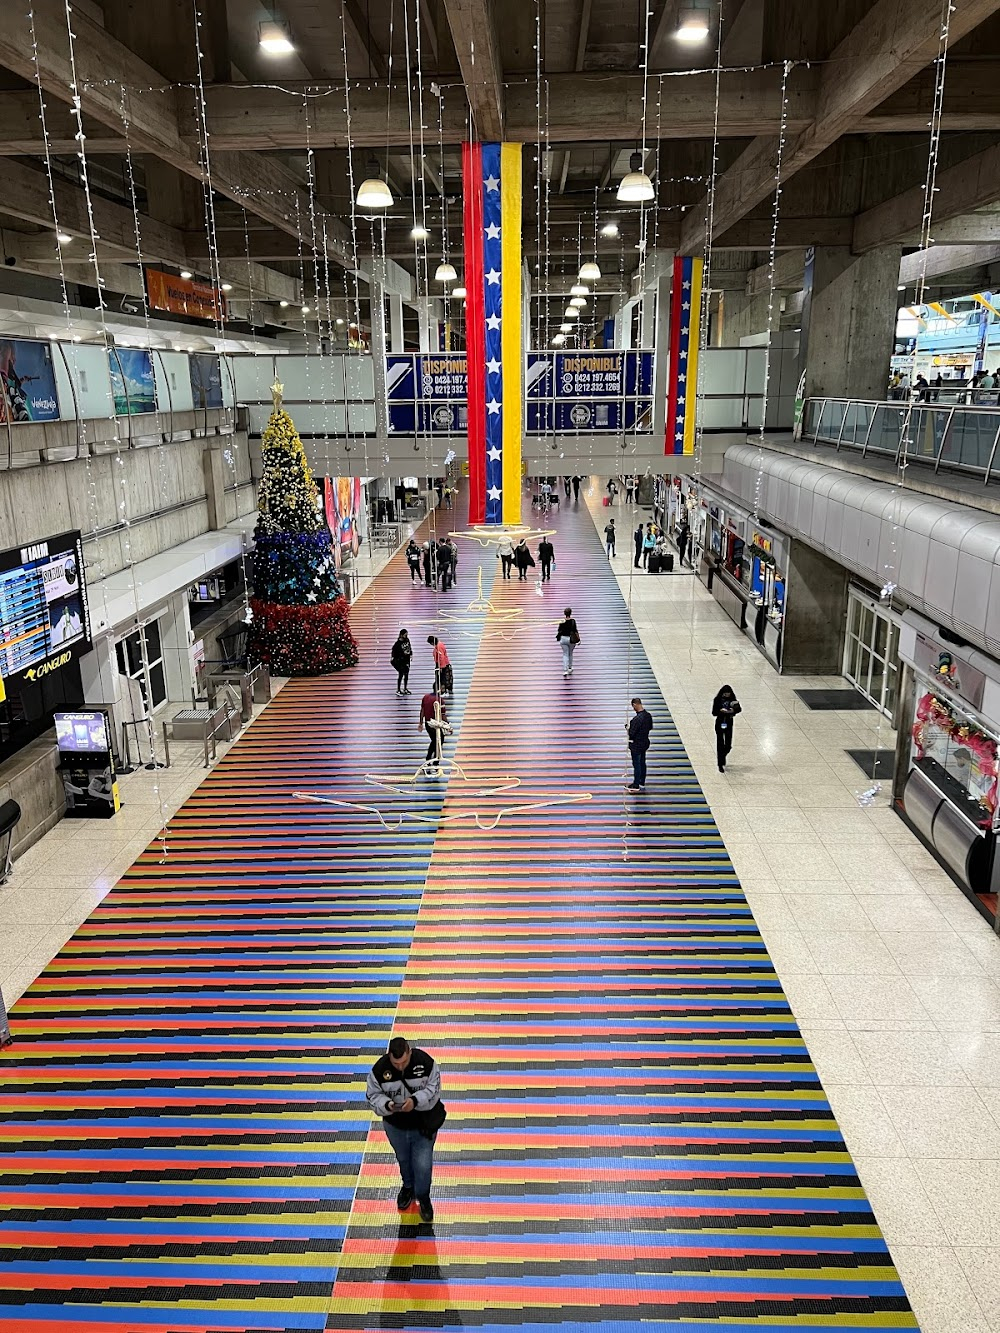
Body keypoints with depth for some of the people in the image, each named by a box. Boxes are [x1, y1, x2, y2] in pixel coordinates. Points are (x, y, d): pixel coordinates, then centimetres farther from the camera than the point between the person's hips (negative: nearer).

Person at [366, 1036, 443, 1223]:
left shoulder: (425, 1062, -26)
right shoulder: (380, 1069, -24)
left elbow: (434, 1089, -17)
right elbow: (373, 1095, -12)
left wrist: (415, 1100, -33)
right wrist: (386, 1105, -32)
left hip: (423, 1124, -2)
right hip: (395, 1125, 2)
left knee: (423, 1164, 1)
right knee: (403, 1159, 26)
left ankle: (423, 1196, 32)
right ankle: (408, 1186, 57)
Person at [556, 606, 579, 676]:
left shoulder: (562, 621, -7)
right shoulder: (573, 621, -11)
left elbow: (559, 631, -1)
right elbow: (575, 631, -11)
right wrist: (578, 638, -4)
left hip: (563, 638, 1)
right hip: (571, 639, -1)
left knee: (565, 654, 6)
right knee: (570, 654, 20)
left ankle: (565, 670, -6)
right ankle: (570, 668, 31)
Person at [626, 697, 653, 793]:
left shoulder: (637, 718, -29)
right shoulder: (648, 715, -2)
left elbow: (631, 733, -26)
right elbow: (650, 727, 12)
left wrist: (628, 725, -8)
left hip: (636, 745, -8)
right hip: (645, 743, 8)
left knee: (636, 764, 4)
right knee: (642, 763, 19)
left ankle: (636, 785, 15)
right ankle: (642, 784, 31)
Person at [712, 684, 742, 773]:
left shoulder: (732, 699, -2)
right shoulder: (717, 700, -9)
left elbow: (739, 709, -9)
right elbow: (714, 712, -8)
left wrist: (733, 710, -29)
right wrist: (721, 711, -26)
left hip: (729, 723, 2)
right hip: (720, 723, -2)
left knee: (728, 745, 5)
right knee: (720, 744, 0)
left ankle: (722, 756, 37)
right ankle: (721, 765, 8)